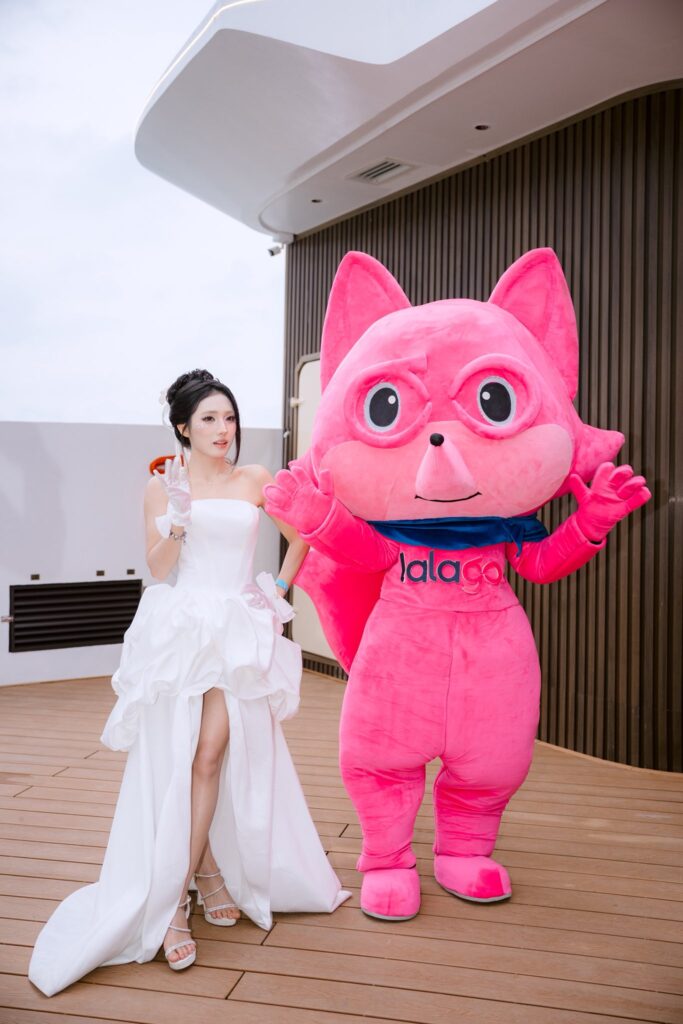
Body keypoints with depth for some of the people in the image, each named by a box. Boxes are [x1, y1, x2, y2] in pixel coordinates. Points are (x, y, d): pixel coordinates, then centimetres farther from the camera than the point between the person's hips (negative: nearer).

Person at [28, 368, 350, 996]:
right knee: (177, 762, -3)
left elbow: (300, 536, 20)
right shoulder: (163, 484, 5)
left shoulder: (255, 480, 8)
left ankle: (179, 895, 10)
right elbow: (159, 569, -1)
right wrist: (177, 519, -16)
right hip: (180, 630, -1)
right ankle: (207, 876, 11)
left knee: (212, 754, -4)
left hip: (241, 632, 1)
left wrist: (280, 590, 11)